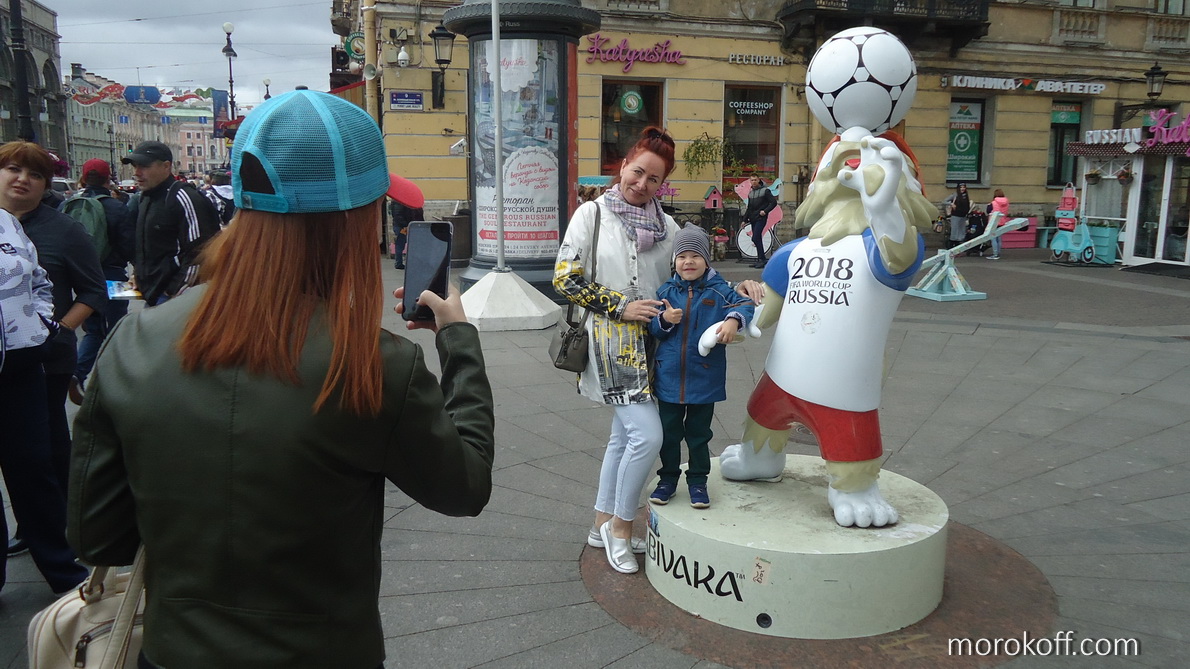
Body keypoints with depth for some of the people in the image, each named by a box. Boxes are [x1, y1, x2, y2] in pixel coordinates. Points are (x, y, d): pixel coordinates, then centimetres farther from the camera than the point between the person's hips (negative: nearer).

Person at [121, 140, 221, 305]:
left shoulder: (184, 198, -15)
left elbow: (198, 254, -20)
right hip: (152, 296, 9)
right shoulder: (146, 198, 15)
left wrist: (175, 294, -19)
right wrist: (138, 273, 17)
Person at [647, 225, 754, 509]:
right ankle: (668, 478, 29)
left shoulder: (718, 290, -5)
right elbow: (652, 330, 3)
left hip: (705, 377, -2)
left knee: (699, 433, 12)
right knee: (669, 432, 13)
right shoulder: (666, 291, 1)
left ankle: (698, 481, 28)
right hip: (669, 376, 2)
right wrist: (664, 320, -18)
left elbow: (745, 304, -9)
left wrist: (733, 319, -28)